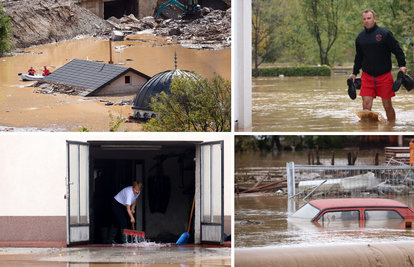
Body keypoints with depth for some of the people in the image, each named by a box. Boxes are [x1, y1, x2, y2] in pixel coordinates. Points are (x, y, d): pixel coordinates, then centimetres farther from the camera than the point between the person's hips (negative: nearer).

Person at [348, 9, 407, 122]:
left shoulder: (385, 33, -4)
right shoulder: (360, 37, 8)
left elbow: (397, 50, -1)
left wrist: (402, 65, -12)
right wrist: (354, 73, 21)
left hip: (384, 76, -3)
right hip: (367, 77, 3)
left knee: (387, 105, 2)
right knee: (366, 105, -8)